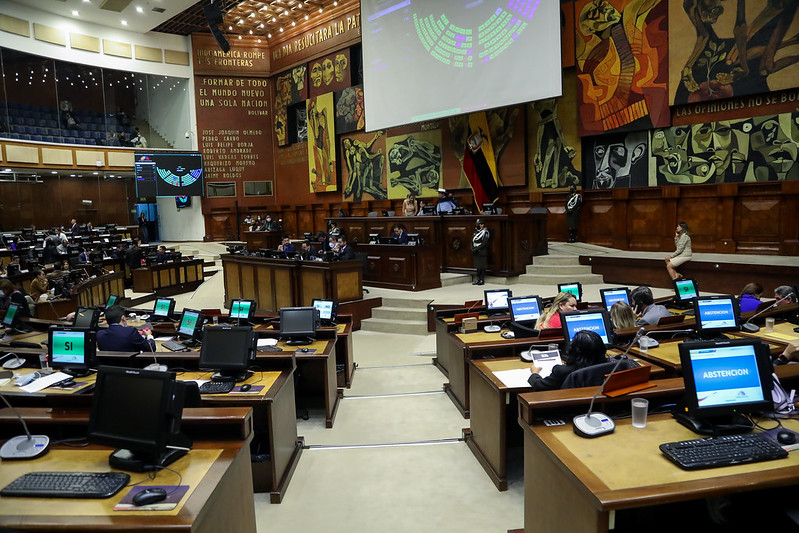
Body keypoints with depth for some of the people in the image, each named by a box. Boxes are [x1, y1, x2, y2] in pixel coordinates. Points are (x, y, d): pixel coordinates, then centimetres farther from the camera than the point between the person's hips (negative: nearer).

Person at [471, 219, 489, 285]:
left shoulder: (485, 232, -8)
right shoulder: (476, 232, 15)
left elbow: (484, 243, -16)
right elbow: (472, 241, 15)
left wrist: (476, 249, -18)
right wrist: (472, 248, -3)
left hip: (482, 252, -7)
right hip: (475, 253, 7)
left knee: (482, 266, -3)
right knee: (477, 266, 11)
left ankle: (482, 280, 2)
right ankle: (478, 279, 18)